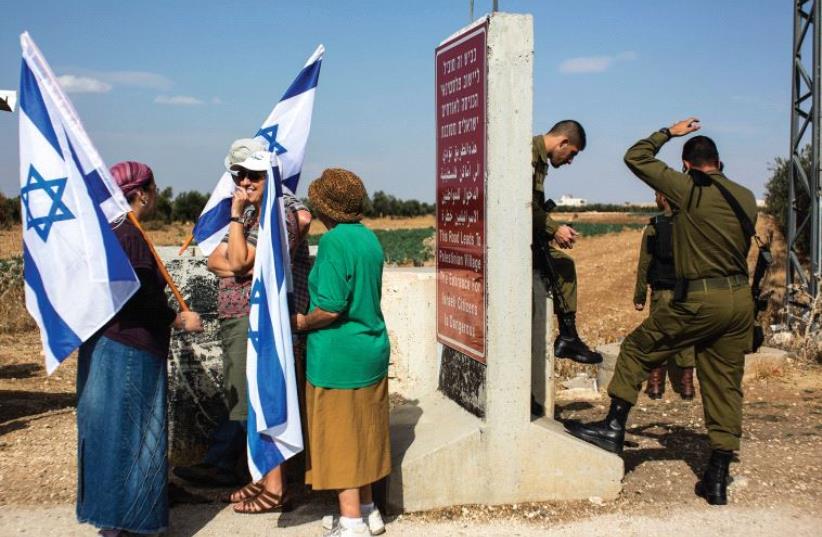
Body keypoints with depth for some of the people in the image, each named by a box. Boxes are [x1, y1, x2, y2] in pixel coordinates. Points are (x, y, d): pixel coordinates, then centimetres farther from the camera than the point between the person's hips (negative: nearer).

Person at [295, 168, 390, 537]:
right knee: (363, 434, 17)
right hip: (372, 351, 8)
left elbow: (331, 307, -24)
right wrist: (312, 316, 20)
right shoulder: (369, 238, 6)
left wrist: (302, 322, -6)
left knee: (339, 437, 3)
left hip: (338, 357, -8)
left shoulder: (334, 241, -18)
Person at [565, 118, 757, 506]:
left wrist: (669, 132, 13)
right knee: (725, 386, 9)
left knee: (637, 349, 12)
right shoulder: (746, 198, 10)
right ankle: (718, 480, 12)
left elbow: (636, 157, 1)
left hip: (701, 299, -6)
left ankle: (613, 427, 14)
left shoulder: (687, 190, -6)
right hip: (741, 299, 6)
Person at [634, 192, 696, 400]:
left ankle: (655, 385, 7)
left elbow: (644, 265, -3)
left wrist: (639, 297, 4)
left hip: (662, 291, -2)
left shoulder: (653, 228, -4)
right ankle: (687, 386, 10)